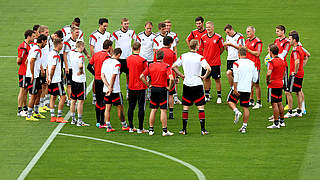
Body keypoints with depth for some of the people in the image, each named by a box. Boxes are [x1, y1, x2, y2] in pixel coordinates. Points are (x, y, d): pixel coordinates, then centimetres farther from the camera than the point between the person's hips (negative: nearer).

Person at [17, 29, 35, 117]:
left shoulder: (28, 45, 13)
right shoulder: (23, 46, -18)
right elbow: (19, 61, -17)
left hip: (27, 72, 9)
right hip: (23, 72, -9)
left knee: (26, 90, 15)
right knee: (23, 90, -5)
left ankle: (25, 109, 23)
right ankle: (19, 111, -1)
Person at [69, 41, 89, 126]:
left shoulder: (71, 53, 2)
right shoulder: (80, 55, -19)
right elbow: (80, 65, -37)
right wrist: (81, 71, -19)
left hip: (73, 79, 7)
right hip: (80, 81, -7)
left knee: (73, 101, 14)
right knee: (80, 101, -2)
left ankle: (73, 119, 21)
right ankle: (80, 121, 0)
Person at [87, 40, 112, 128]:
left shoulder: (96, 54, 7)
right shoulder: (107, 56, -15)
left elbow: (89, 67, 9)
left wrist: (95, 74, 13)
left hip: (97, 80, 7)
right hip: (104, 81, -7)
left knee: (98, 101, 16)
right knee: (103, 102, -2)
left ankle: (98, 122, 21)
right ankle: (102, 123, -1)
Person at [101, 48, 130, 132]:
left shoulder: (105, 62, 7)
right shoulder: (117, 63, -13)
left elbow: (102, 76, 2)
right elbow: (113, 77, -18)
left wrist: (108, 87, -4)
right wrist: (110, 88, -12)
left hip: (106, 89, 6)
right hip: (115, 90, -6)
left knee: (107, 108, 7)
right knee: (120, 107, 7)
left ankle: (108, 127, 6)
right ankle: (124, 125, 18)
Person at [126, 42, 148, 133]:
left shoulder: (128, 59, -1)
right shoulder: (142, 60, -15)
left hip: (131, 87, 5)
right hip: (140, 86, -5)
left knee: (131, 107, 12)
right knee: (141, 107, 1)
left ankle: (131, 127, 15)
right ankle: (140, 128, 1)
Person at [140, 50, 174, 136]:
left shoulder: (150, 66, 2)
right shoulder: (166, 66, -10)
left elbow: (141, 76, 0)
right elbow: (171, 78, -21)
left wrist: (148, 85, 6)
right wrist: (169, 87, -6)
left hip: (153, 88, 4)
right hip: (162, 89, -4)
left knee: (153, 110, 12)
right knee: (163, 110, 0)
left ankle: (151, 129, 14)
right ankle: (164, 130, 1)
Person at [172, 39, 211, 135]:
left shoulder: (183, 56, 1)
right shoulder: (200, 58, -10)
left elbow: (174, 66, 1)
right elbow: (208, 68, -21)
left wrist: (181, 75, 8)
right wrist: (205, 76, -5)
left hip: (187, 84, 3)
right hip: (197, 84, -3)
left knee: (185, 107, 11)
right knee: (201, 107, 2)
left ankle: (184, 129, 11)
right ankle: (203, 129, -1)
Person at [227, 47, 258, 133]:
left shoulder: (237, 63, -9)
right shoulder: (252, 63, 5)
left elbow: (235, 77, -16)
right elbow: (255, 78, 10)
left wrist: (235, 89, -14)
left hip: (238, 88, -4)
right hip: (247, 89, 4)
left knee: (230, 101, 18)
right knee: (246, 107, 8)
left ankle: (236, 111, -10)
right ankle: (244, 127, 7)